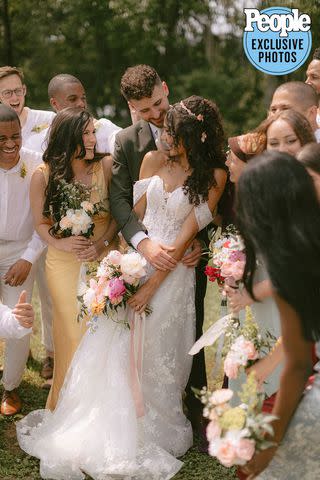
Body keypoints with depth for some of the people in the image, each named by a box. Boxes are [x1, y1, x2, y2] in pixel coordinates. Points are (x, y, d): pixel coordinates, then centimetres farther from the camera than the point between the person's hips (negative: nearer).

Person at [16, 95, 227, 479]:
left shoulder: (214, 176, -8)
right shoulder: (154, 161, 2)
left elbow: (186, 235, -12)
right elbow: (135, 213, 4)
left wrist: (152, 285, -14)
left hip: (172, 272, -3)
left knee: (153, 354, 5)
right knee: (113, 346, 3)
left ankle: (150, 430, 27)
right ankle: (105, 429, 21)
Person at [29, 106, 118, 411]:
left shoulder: (105, 166, -8)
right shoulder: (43, 176, -8)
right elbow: (40, 223, 1)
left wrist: (103, 242, -16)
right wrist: (59, 242, -18)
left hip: (104, 259, 1)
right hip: (65, 264, 0)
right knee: (73, 332, 7)